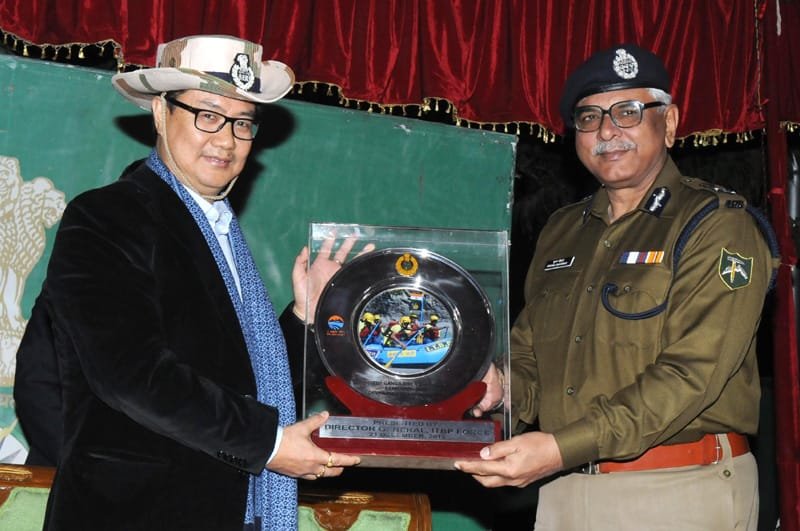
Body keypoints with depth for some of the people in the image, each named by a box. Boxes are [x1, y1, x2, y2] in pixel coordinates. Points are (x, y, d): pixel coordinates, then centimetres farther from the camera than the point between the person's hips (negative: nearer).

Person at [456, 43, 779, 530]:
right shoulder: (561, 231, 12)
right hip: (562, 488, 6)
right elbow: (528, 356, 14)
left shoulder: (718, 225, -8)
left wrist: (561, 448, -26)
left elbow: (691, 374, -19)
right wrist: (504, 387, -10)